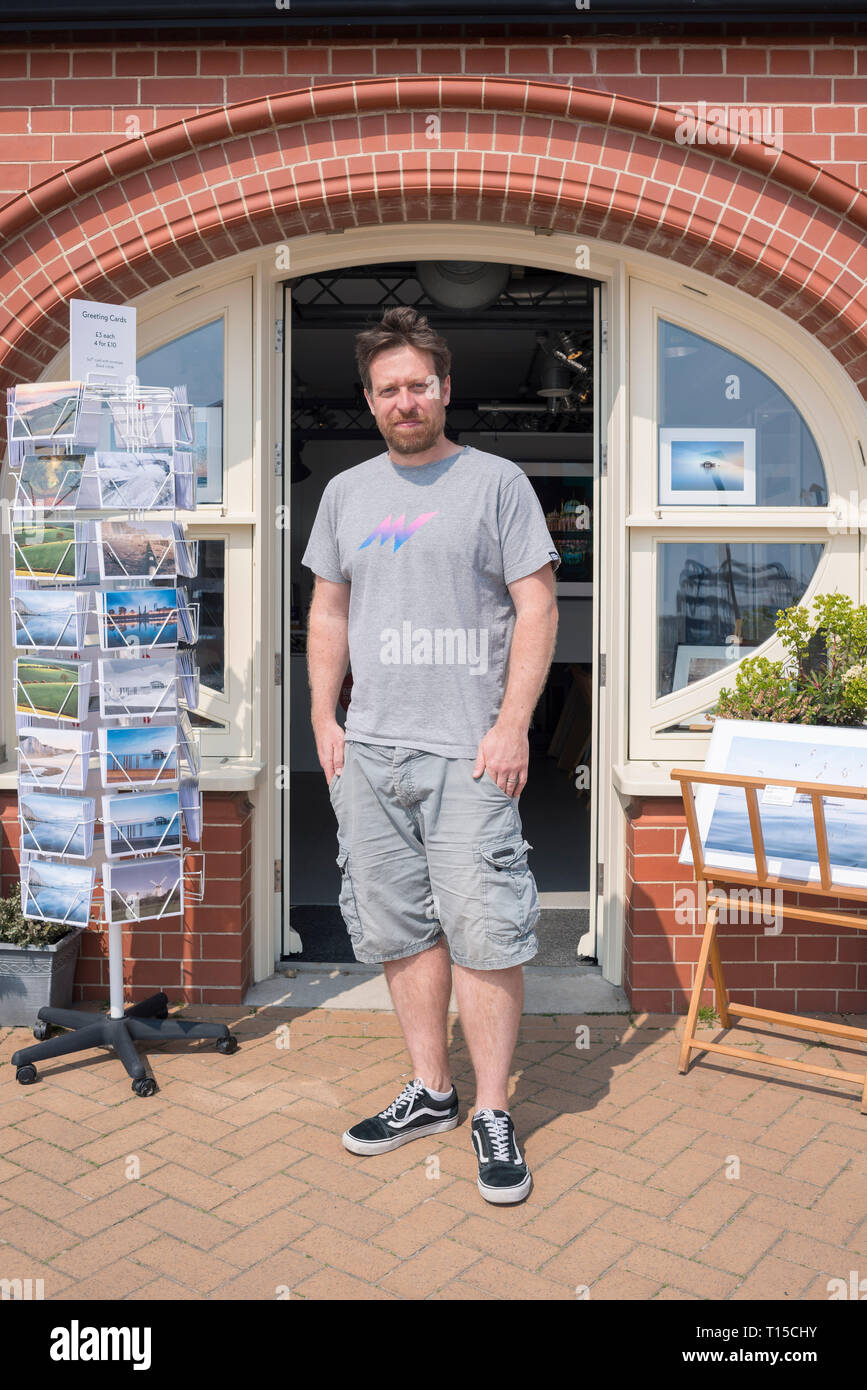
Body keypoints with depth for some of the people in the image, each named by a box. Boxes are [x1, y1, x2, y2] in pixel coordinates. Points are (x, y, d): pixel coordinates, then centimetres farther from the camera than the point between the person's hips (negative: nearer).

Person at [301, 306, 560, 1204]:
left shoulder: (496, 482, 2)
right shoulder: (346, 491, 15)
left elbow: (537, 607, -3)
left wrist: (512, 725, -11)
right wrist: (324, 719, 10)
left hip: (468, 752, -4)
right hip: (368, 750, 5)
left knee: (484, 934, -4)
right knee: (399, 928, 11)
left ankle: (493, 1116, 12)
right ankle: (430, 1093, 26)